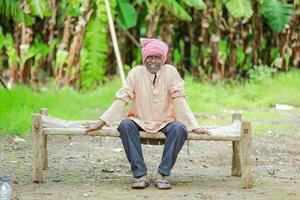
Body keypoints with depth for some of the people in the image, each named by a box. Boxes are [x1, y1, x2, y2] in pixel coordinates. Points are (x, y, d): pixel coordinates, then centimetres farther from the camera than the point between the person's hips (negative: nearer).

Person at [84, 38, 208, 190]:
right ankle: (140, 174, -27)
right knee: (125, 125, -30)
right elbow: (121, 100, -6)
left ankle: (162, 174, -24)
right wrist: (101, 123, -14)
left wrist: (194, 127, -19)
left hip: (165, 122, -1)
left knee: (179, 128, -31)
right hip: (140, 121, 1)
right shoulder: (136, 73, -4)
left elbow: (180, 101, -10)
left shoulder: (170, 72, -6)